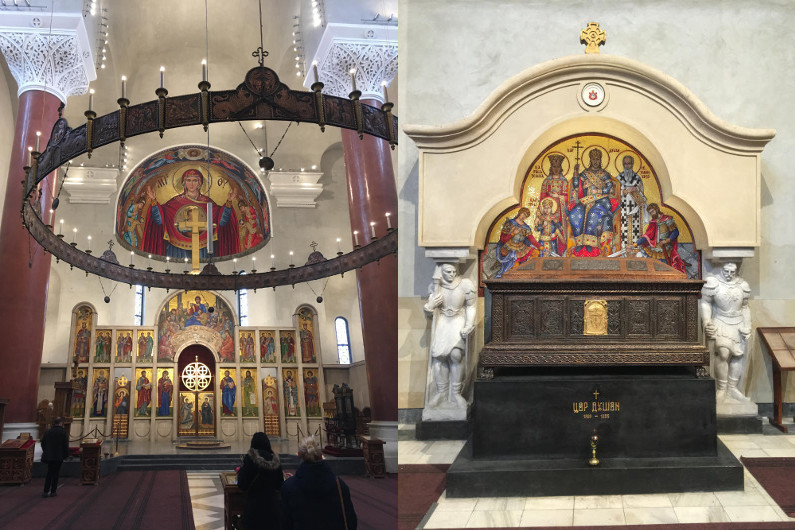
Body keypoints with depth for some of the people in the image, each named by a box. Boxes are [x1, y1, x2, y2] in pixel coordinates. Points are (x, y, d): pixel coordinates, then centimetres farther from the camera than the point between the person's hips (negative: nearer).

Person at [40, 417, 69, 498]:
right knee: (55, 473, 6)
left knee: (49, 473, 13)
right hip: (58, 457, -4)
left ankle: (46, 491, 7)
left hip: (49, 456, 4)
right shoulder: (63, 432, -9)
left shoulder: (48, 431, 3)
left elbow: (42, 443, 8)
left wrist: (46, 452, 20)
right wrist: (66, 455, 3)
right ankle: (53, 492, 7)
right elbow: (65, 445, -9)